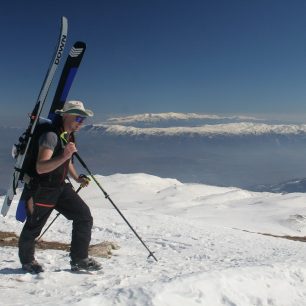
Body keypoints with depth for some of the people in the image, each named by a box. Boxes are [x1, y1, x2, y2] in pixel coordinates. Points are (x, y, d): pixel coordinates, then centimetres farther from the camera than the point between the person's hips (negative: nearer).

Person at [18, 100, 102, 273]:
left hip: (62, 187, 8)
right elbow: (40, 168, -32)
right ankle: (27, 260, 35)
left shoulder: (70, 136, 6)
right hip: (43, 189, -7)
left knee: (84, 216, -4)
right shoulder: (51, 135, -23)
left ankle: (79, 259, 8)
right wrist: (64, 156, -43)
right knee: (33, 228, 9)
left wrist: (77, 178, 9)